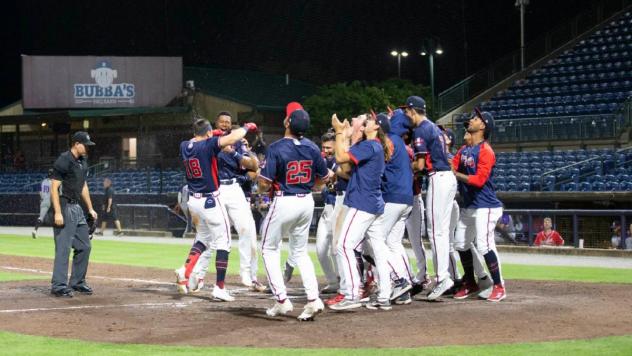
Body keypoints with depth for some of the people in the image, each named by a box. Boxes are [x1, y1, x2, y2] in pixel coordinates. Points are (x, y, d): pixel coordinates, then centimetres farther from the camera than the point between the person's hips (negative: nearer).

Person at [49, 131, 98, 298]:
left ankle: (77, 282, 21)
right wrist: (58, 213, -23)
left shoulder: (82, 162, 13)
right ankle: (59, 286, -5)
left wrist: (90, 208, 21)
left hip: (77, 208, 9)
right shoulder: (63, 161, -14)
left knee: (84, 246, 11)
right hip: (65, 207, -9)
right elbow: (54, 188, -17)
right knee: (64, 248, -9)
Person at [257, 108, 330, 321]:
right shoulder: (312, 148, -1)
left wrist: (266, 189, 5)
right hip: (307, 202, 5)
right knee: (300, 251, 17)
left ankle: (281, 299, 3)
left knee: (269, 249, 12)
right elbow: (325, 177, 8)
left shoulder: (276, 148, -16)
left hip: (284, 202, -5)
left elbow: (264, 184, -18)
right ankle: (313, 299, 3)